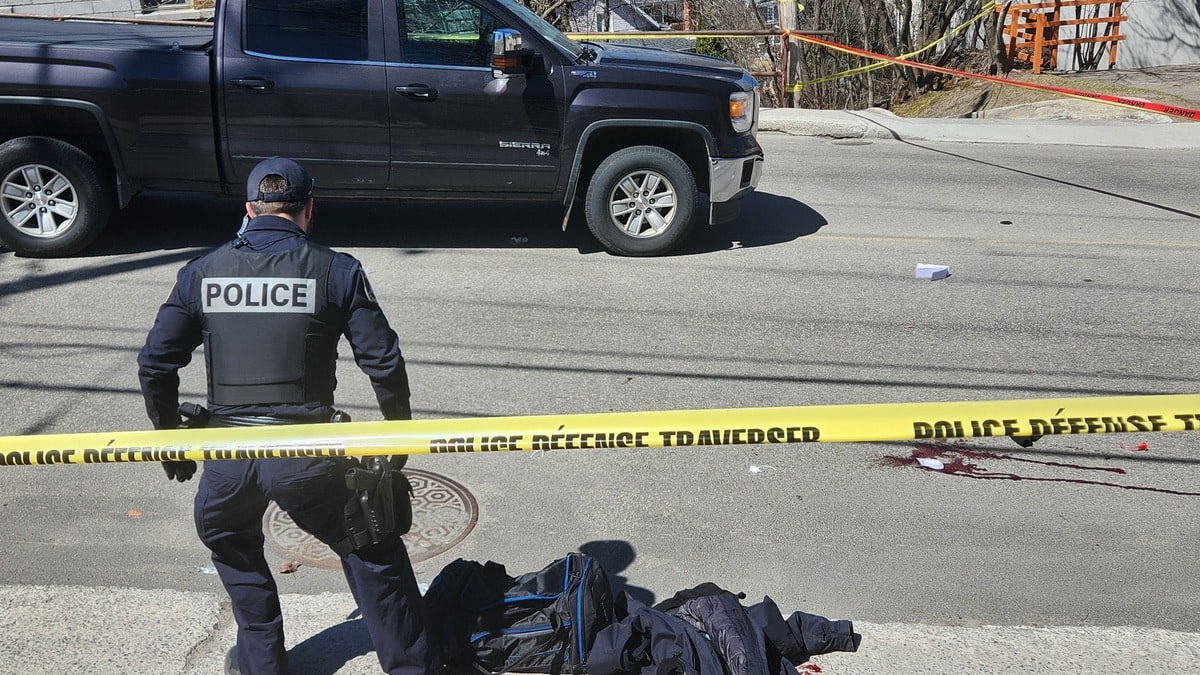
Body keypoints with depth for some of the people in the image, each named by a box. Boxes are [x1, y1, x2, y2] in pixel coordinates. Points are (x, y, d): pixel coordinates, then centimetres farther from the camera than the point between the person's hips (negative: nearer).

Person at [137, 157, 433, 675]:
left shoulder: (201, 273, 6)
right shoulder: (337, 271, -1)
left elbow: (155, 365, 7)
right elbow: (383, 363, -2)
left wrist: (170, 439, 21)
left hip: (227, 455, 3)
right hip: (305, 453, -2)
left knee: (229, 544, 32)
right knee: (373, 554, 17)